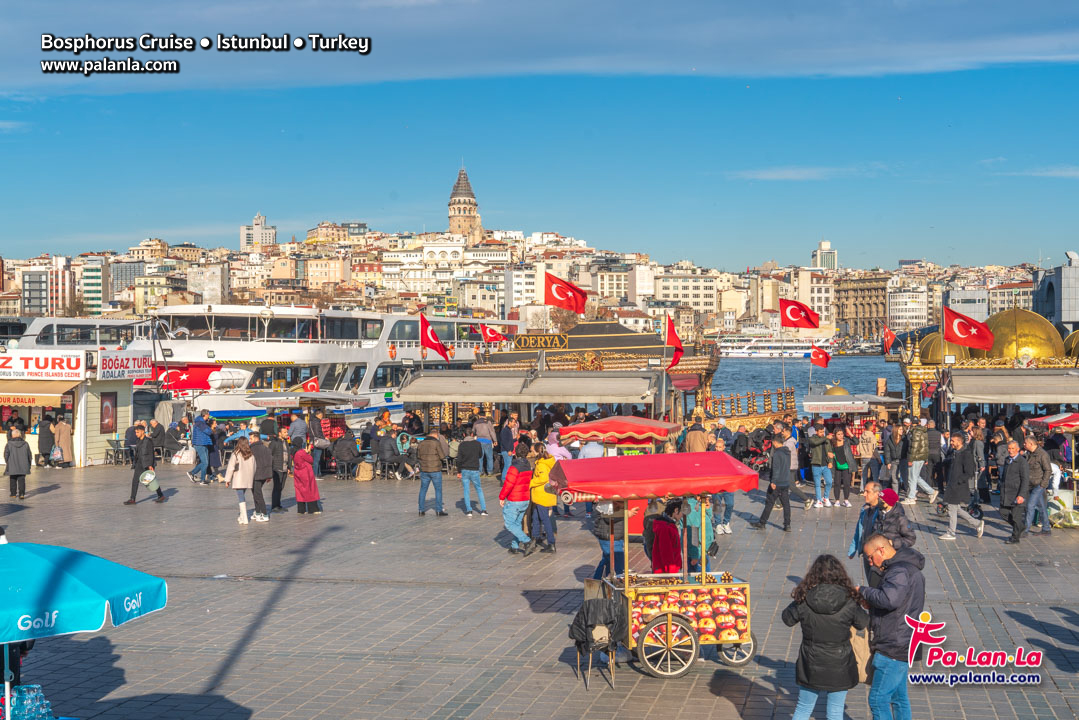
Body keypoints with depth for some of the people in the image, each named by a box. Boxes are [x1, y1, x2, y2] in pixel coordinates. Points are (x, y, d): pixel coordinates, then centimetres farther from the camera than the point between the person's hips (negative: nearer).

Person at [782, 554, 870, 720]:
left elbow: (788, 619, 2)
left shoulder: (804, 599, -12)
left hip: (810, 667, 1)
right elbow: (864, 623, 3)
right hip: (839, 667, -1)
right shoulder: (849, 602, -13)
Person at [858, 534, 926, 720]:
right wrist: (871, 602, 4)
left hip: (894, 648, -11)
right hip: (900, 645, 11)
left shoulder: (900, 571, -20)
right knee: (898, 696, 18)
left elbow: (889, 599, -36)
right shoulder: (906, 568, 15)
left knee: (878, 698, -6)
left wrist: (864, 591, -20)